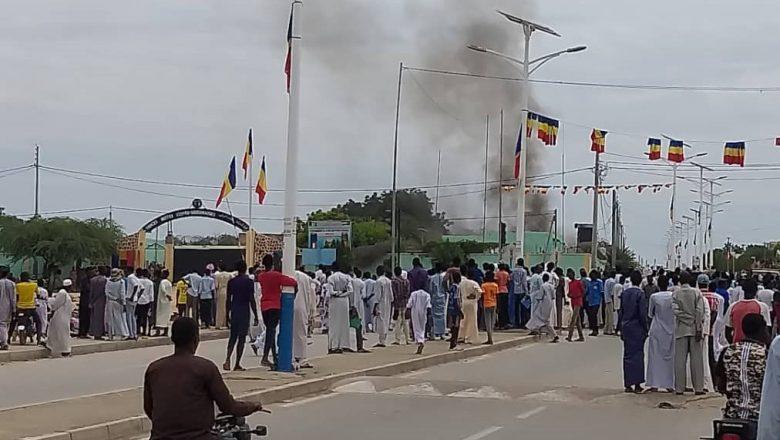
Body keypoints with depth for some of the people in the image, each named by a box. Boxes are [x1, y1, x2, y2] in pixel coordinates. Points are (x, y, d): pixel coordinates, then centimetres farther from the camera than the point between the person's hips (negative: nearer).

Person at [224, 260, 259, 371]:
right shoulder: (249, 281, -8)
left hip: (234, 312, 4)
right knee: (241, 338, 2)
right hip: (244, 313, -4)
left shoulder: (231, 282, 4)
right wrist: (256, 316, -6)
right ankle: (237, 364, 2)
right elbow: (252, 300, -11)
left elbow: (228, 300, 7)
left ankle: (228, 359, -8)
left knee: (233, 336, 12)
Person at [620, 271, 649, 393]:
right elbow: (643, 314, -14)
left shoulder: (624, 293, 4)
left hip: (626, 328, 5)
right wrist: (645, 329, -5)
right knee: (637, 354, 2)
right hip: (637, 328, -5)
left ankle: (628, 385, 10)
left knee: (627, 355, 9)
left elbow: (621, 312, 8)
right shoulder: (640, 294, -12)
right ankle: (637, 384, 1)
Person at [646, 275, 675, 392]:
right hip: (670, 330, 1)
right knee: (669, 356, 9)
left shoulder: (654, 297, -9)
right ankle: (669, 384, 10)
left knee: (655, 356, 4)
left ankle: (655, 384, 1)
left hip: (657, 330, -1)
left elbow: (650, 314, 2)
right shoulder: (673, 296, -6)